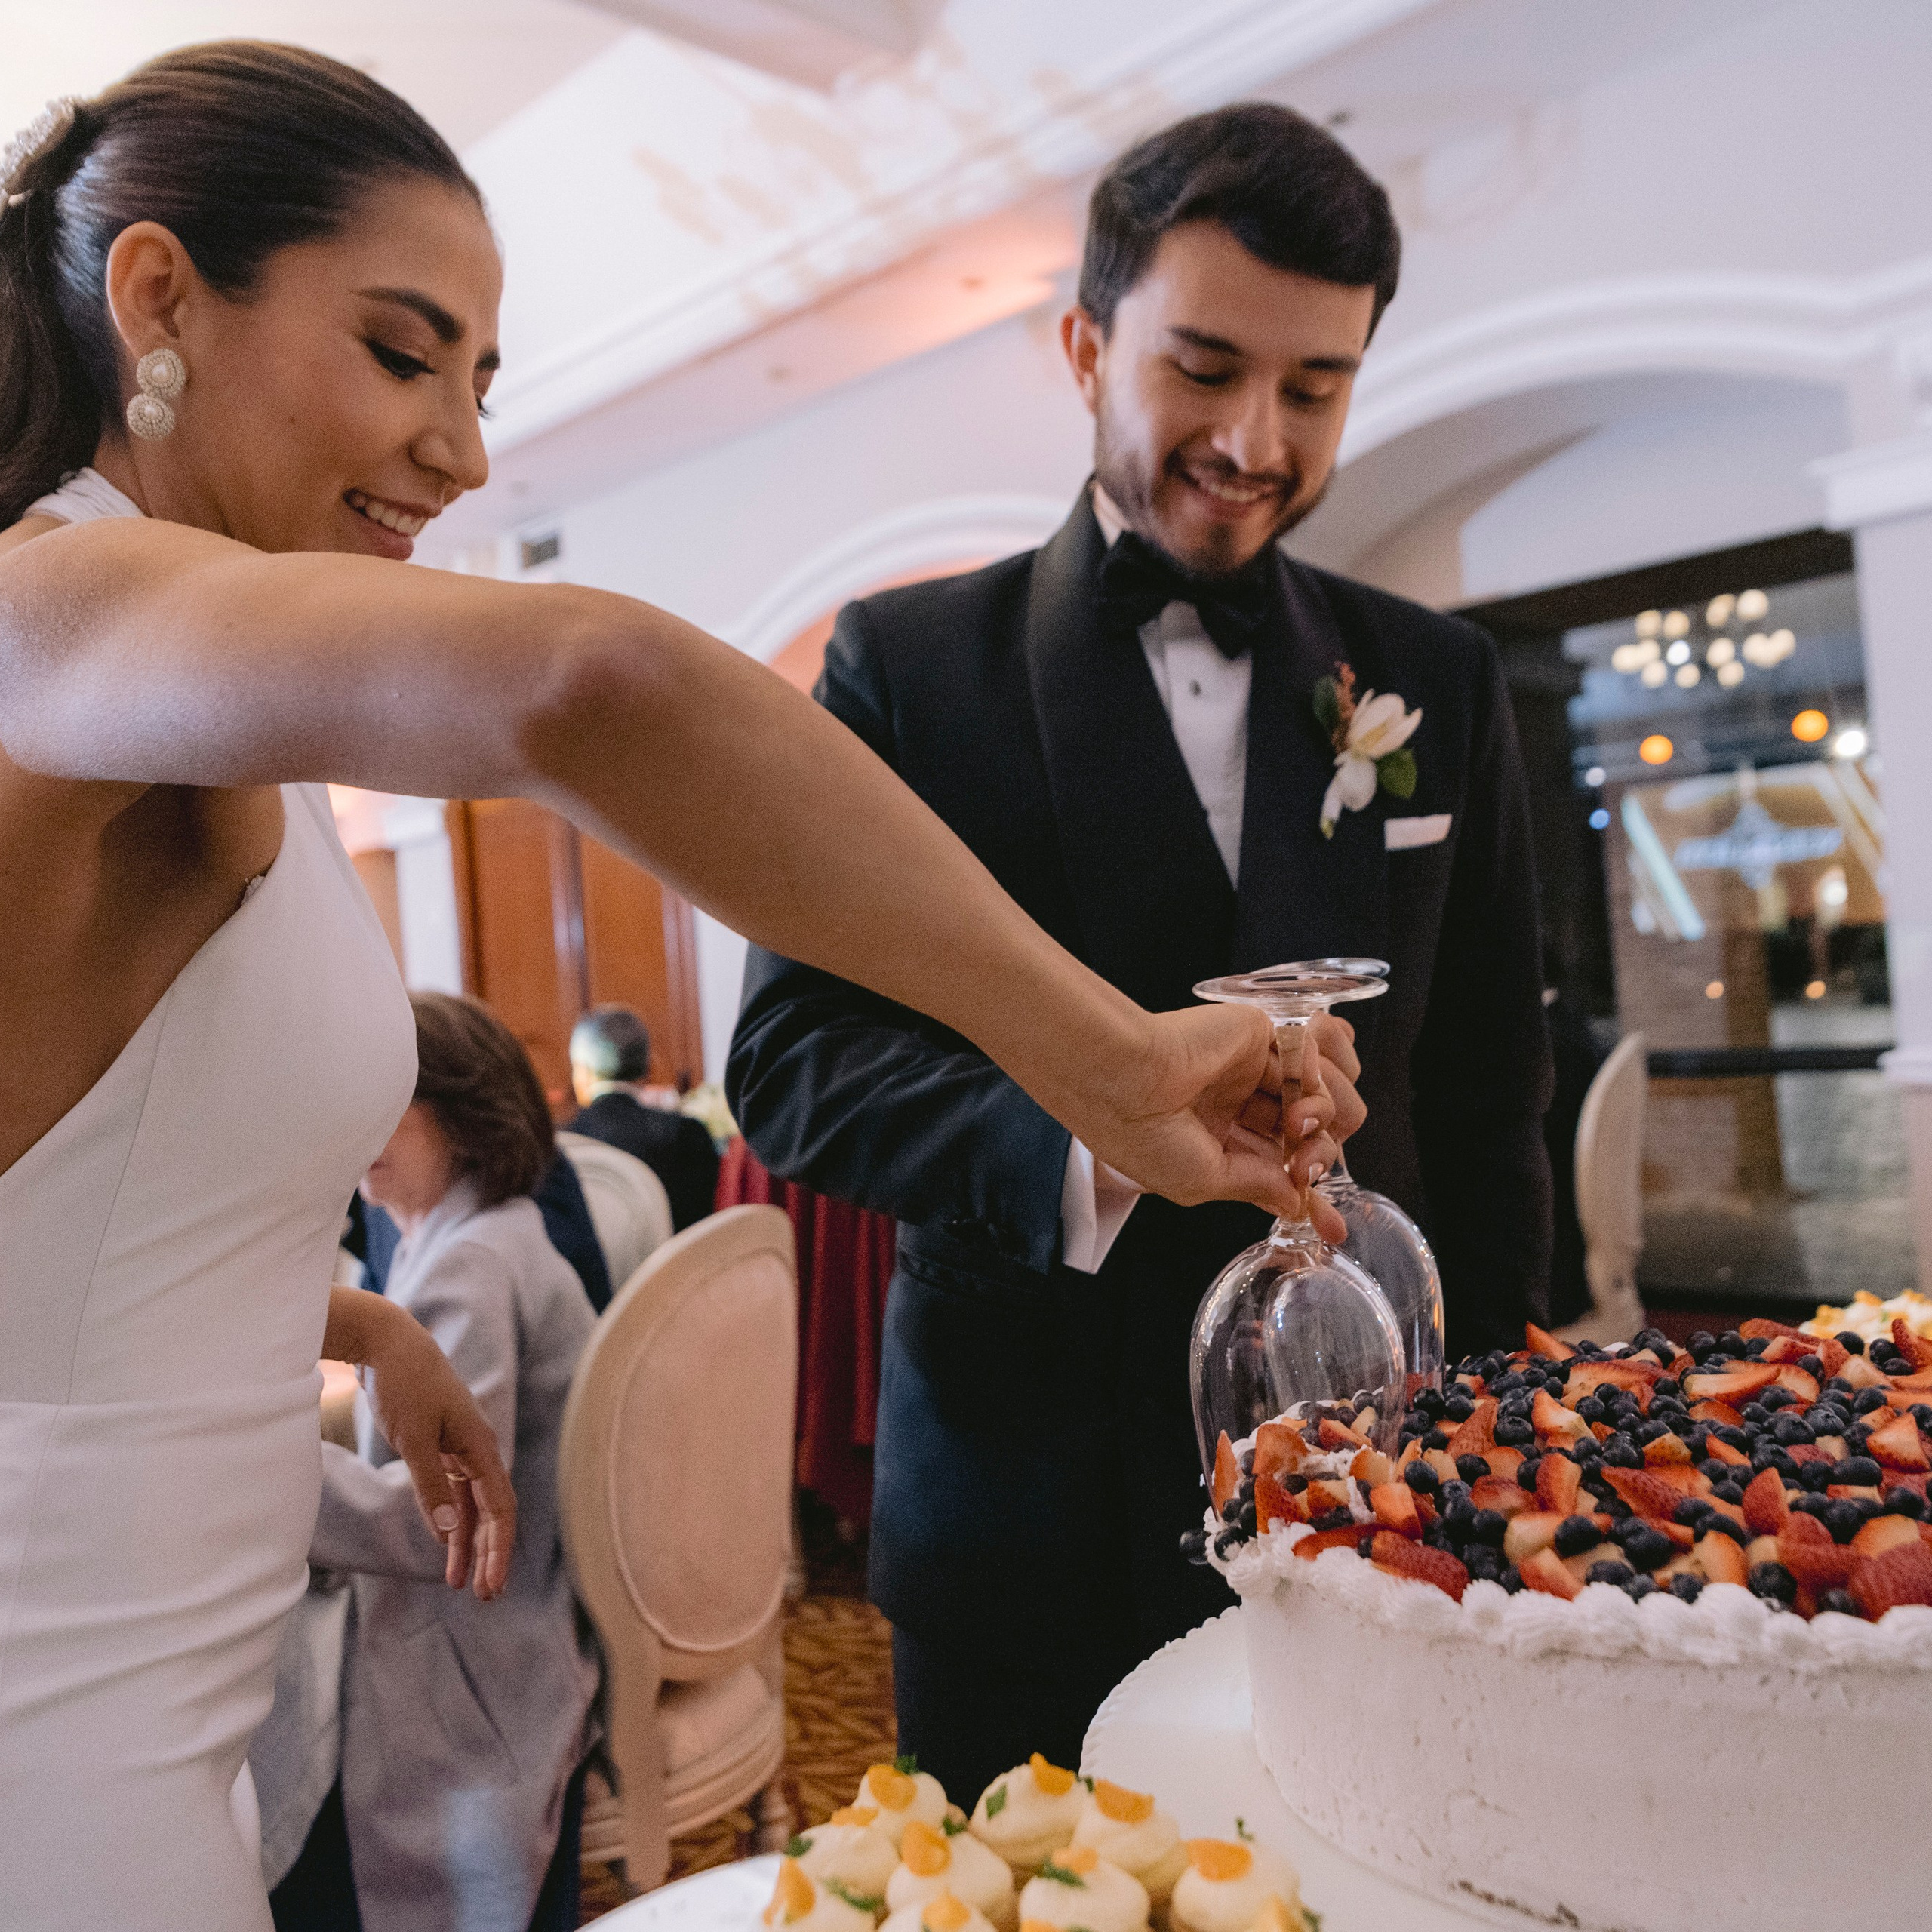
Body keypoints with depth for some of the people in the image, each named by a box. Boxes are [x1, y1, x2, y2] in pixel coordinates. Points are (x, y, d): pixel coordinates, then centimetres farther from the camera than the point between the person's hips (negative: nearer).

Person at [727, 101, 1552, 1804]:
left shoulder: (1438, 682, 6)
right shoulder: (907, 664, -2)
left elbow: (1487, 1095, 8)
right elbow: (791, 1055, -8)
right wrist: (1086, 1134, -25)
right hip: (1023, 1489, -2)